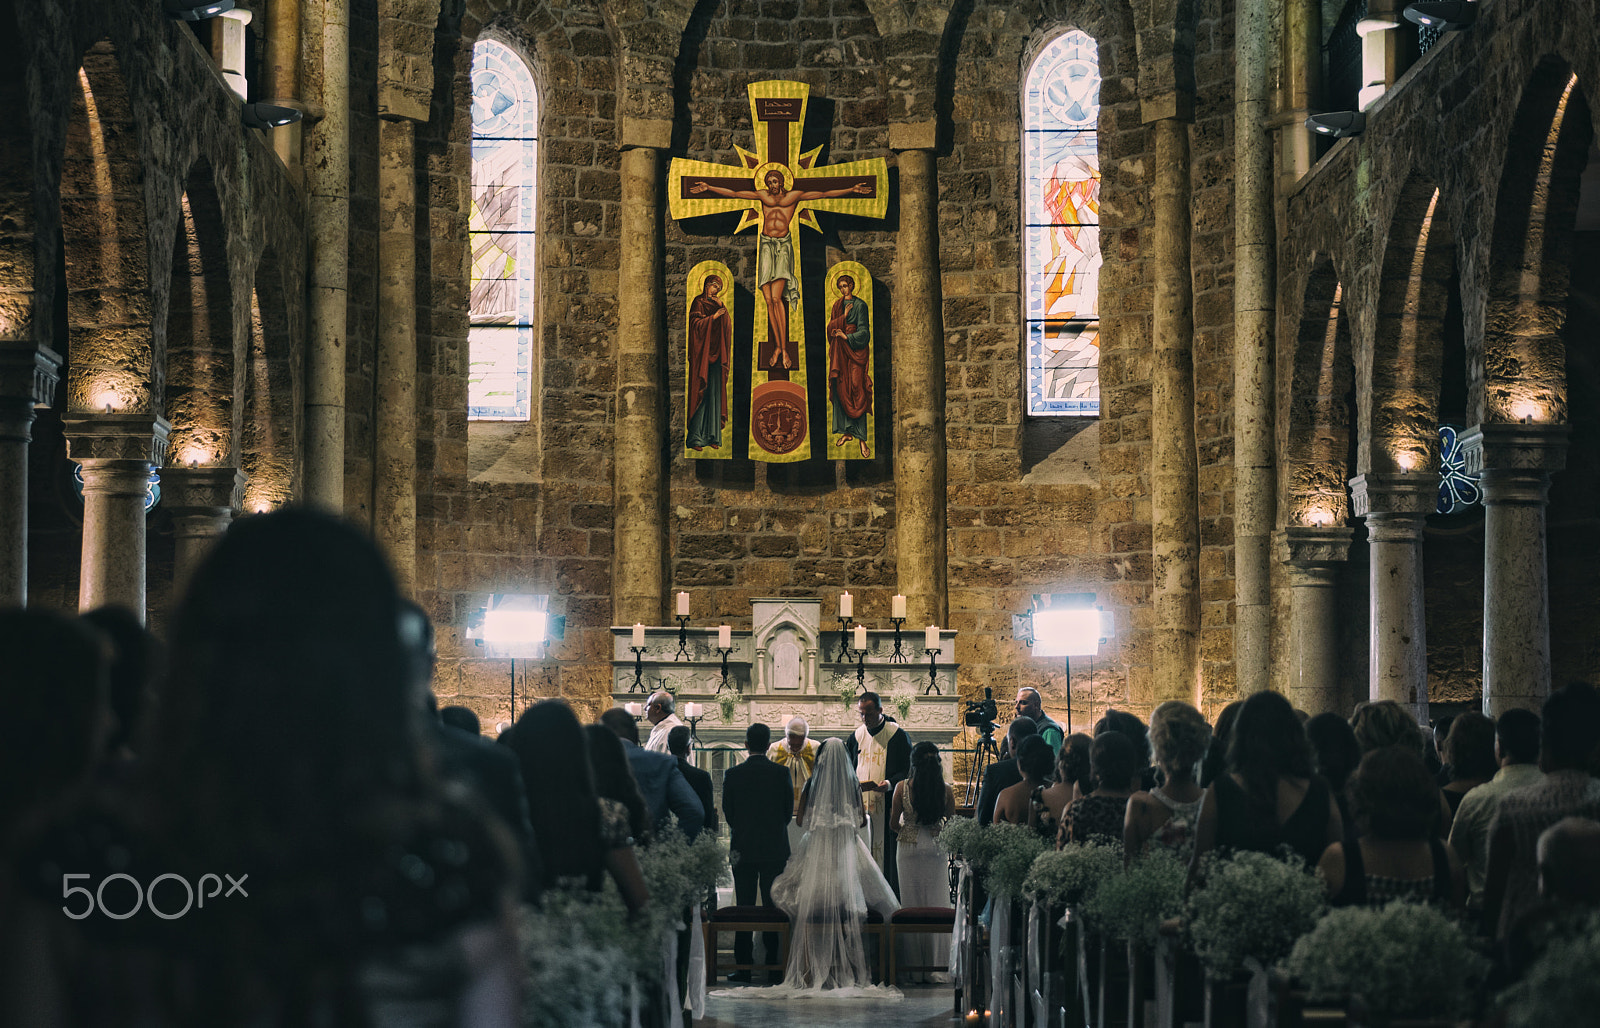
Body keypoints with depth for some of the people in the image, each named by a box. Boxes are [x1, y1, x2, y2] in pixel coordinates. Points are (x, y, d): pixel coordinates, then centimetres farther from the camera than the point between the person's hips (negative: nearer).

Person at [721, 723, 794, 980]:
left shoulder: (732, 774, -6)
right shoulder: (781, 773, -5)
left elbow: (727, 811, 1)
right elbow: (788, 811, 1)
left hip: (743, 850, 0)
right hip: (775, 849, 0)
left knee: (744, 908, 4)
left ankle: (743, 967, 2)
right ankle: (773, 966, 5)